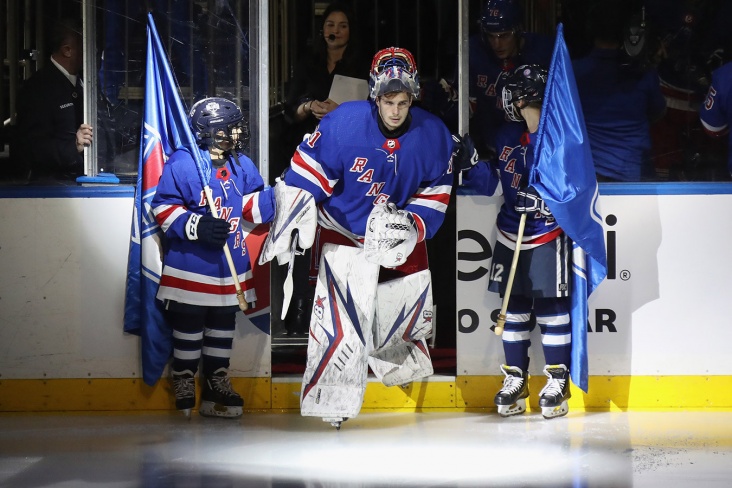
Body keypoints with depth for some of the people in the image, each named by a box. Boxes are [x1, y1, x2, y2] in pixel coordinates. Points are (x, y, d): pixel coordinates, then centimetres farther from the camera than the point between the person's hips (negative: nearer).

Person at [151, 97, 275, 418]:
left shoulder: (241, 166, 9)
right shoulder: (182, 164, -12)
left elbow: (253, 206, 12)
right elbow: (163, 208, -12)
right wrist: (196, 226, -23)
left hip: (229, 264, 6)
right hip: (190, 265, -6)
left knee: (223, 327, 11)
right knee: (188, 328, 2)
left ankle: (217, 386, 20)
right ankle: (184, 388, 14)